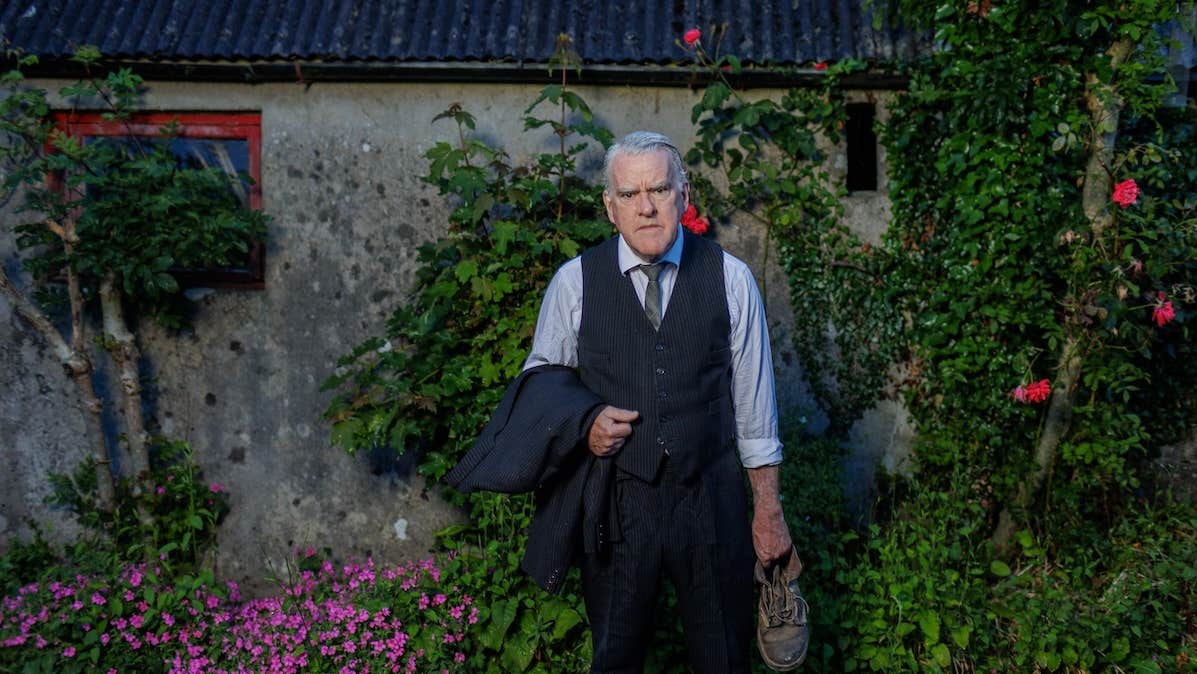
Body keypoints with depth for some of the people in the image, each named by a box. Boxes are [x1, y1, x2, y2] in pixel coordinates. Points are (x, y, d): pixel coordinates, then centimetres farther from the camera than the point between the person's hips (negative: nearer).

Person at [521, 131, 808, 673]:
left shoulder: (730, 279, -3)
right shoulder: (574, 282, -4)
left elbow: (753, 401, 2)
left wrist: (768, 510, 4)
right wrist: (583, 424, -11)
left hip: (711, 500, 0)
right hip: (613, 500, 0)